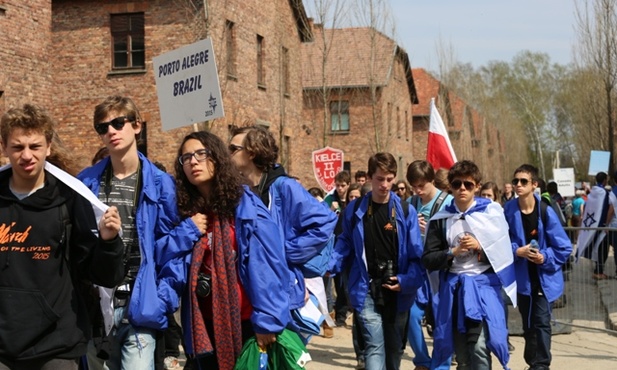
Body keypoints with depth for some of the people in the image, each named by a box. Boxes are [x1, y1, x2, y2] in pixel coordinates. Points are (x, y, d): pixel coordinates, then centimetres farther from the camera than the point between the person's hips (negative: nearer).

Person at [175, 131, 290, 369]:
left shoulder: (244, 203, -7)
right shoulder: (185, 211, 6)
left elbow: (268, 263, -12)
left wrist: (267, 319, -17)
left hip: (246, 321, -4)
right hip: (205, 324, 4)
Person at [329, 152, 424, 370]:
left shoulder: (405, 211, -2)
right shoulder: (355, 210, 1)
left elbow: (416, 254, -3)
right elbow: (345, 245, 8)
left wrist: (407, 280, -17)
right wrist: (327, 265, -8)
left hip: (397, 290, 1)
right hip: (367, 289, -1)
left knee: (394, 347, 13)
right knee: (374, 345, -10)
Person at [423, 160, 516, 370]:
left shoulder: (491, 213, 1)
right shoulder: (441, 219, 7)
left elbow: (504, 252, 3)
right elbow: (428, 260, 3)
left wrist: (480, 247, -11)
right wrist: (453, 252, -10)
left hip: (483, 286, -3)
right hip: (453, 290, 3)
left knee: (479, 347, -18)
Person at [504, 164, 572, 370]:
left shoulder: (546, 212, -14)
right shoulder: (509, 210, -9)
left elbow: (564, 248, -8)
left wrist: (545, 258, -20)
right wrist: (517, 251, -17)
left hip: (544, 277, -3)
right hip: (522, 277, 3)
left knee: (541, 321, -9)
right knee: (528, 322, 16)